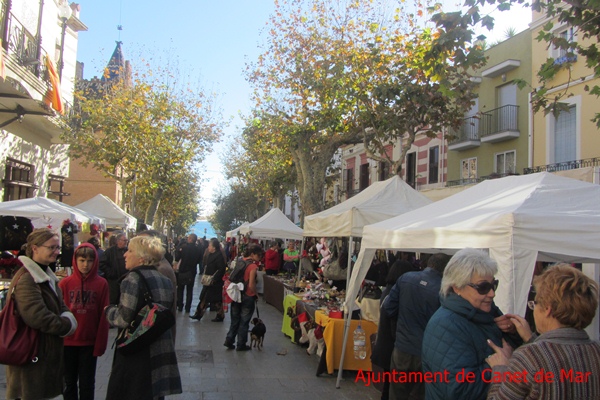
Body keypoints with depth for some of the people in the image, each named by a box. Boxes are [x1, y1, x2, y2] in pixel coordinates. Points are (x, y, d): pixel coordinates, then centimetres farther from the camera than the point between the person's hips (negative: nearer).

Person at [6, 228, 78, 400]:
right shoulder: (26, 279, -20)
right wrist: (66, 325, -12)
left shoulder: (46, 275, 12)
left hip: (49, 352, 10)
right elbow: (38, 318, -27)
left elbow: (62, 307, 15)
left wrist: (67, 319, -8)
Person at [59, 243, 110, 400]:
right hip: (68, 342, 1)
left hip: (90, 343, -1)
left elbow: (103, 316, -5)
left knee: (87, 384, 10)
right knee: (69, 383, 15)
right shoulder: (65, 283, -3)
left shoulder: (102, 283, -5)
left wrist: (100, 344, -7)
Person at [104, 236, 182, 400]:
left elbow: (123, 319, -18)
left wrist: (109, 310, 0)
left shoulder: (133, 279, -13)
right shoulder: (165, 281, 9)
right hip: (161, 352, 7)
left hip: (136, 352, -7)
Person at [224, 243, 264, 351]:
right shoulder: (253, 266, -18)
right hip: (248, 297, -6)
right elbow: (251, 285, -22)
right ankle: (241, 345, 16)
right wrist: (256, 294, -5)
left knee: (235, 319, 19)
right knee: (244, 322, 7)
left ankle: (229, 340, 20)